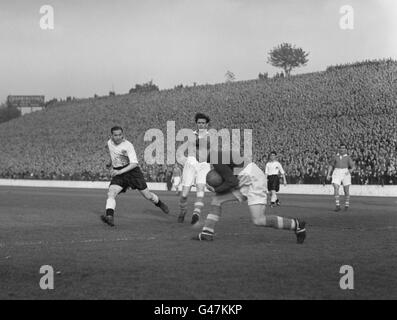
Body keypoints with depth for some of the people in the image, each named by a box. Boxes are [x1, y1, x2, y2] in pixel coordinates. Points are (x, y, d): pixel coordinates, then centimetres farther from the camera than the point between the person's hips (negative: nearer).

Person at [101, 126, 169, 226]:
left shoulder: (128, 145, -17)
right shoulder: (110, 143, 2)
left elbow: (134, 164, -22)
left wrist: (120, 171, -29)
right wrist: (111, 165, 39)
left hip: (132, 171, -4)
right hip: (118, 174, 4)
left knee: (147, 195, 5)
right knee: (111, 193, -23)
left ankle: (160, 204, 36)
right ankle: (109, 217, -37)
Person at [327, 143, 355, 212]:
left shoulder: (348, 157, 5)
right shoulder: (335, 157, 10)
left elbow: (352, 167, 4)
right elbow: (331, 165, 15)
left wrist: (349, 171, -16)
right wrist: (328, 174, 5)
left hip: (345, 173, -1)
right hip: (337, 173, 1)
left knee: (346, 190, 3)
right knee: (336, 189, -15)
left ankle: (346, 205, 20)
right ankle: (337, 206, -14)